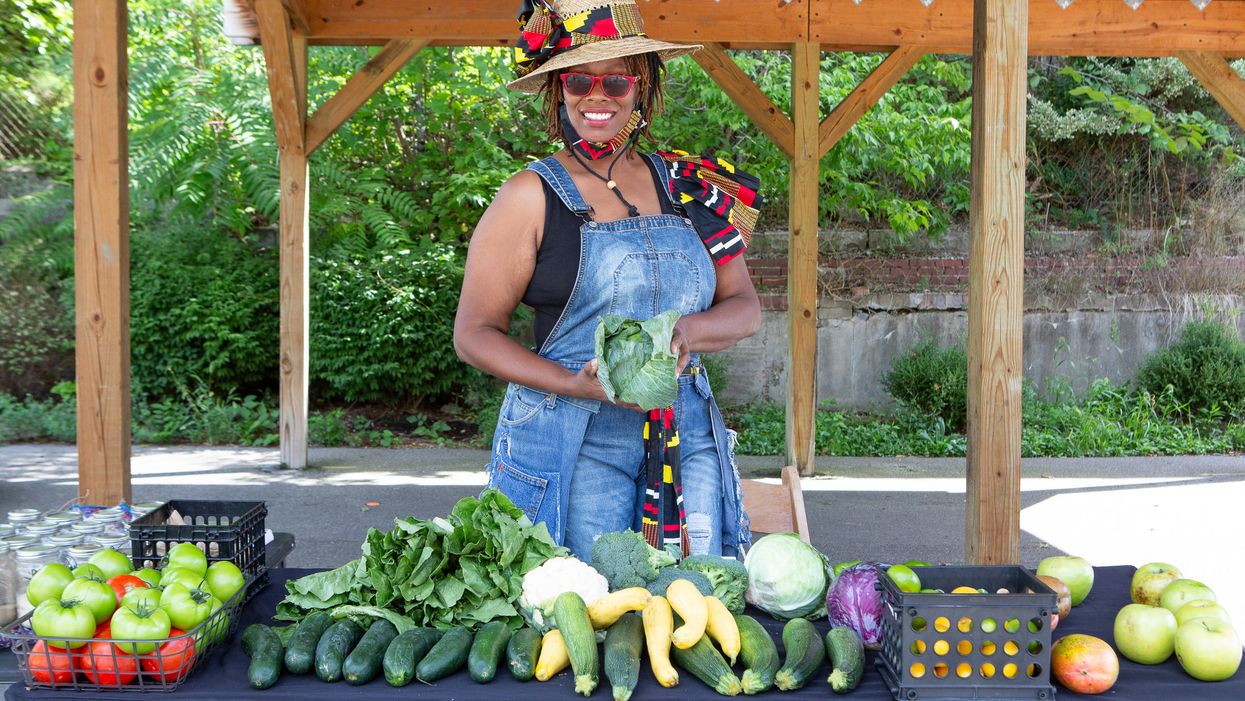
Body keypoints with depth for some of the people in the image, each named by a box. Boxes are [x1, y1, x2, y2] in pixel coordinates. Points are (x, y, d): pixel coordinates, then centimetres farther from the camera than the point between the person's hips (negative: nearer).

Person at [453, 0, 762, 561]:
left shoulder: (685, 187, 9)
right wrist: (574, 385, -15)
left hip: (688, 436, 3)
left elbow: (744, 306, 11)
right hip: (574, 443, -3)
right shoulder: (533, 196, -1)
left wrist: (685, 333, -11)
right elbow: (474, 332, -1)